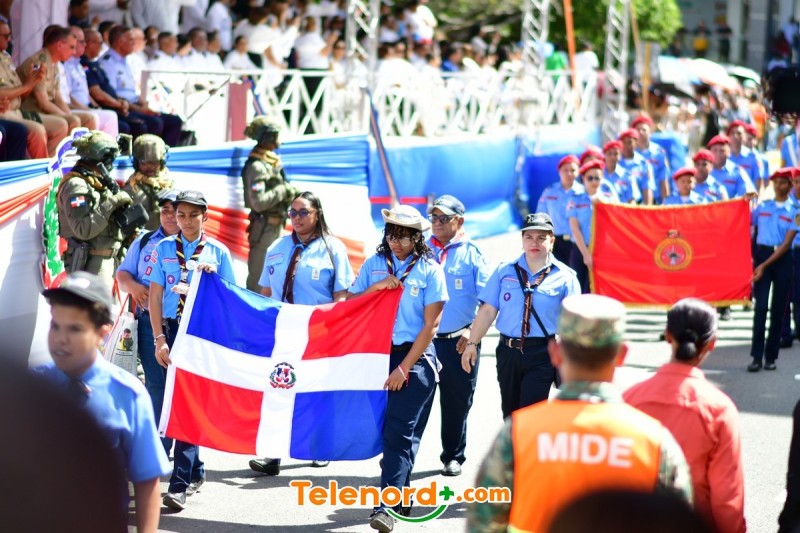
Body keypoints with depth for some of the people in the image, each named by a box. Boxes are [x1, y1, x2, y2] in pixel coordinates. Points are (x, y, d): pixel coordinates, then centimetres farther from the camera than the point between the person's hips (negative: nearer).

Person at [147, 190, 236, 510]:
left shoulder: (217, 252, 4)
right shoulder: (163, 249, 5)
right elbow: (155, 297, 3)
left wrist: (212, 277, -11)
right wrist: (159, 340, -5)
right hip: (173, 330, 2)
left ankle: (180, 484, -15)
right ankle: (194, 472, 23)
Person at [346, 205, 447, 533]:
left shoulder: (430, 271, -4)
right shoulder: (374, 265, 7)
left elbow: (430, 325, -6)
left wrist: (403, 369, -10)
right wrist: (376, 287, -12)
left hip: (415, 358, -4)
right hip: (377, 354, 4)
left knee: (401, 433, -10)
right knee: (386, 429, 9)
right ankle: (401, 495, 24)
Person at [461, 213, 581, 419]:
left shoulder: (565, 277, -1)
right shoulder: (505, 272, 7)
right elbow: (488, 310, 5)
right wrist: (472, 343, -3)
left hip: (542, 355, -4)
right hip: (508, 352, 4)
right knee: (510, 415, 14)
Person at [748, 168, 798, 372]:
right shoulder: (761, 206, 9)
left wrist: (765, 265, -12)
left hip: (782, 260, 0)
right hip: (761, 254, 0)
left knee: (778, 309, 3)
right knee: (761, 306, -10)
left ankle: (771, 356, 11)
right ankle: (757, 356, -12)